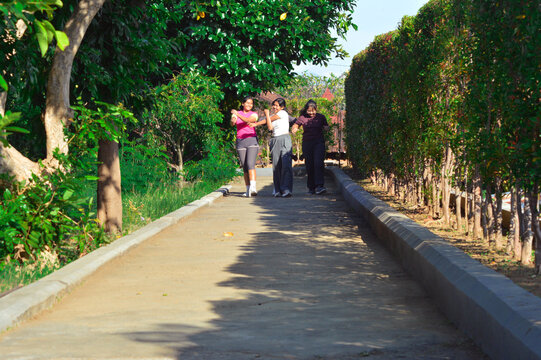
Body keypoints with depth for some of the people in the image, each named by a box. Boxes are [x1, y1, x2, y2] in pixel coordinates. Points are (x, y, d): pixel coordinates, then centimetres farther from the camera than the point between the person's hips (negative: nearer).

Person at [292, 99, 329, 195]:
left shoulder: (321, 117, 4)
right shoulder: (302, 118, 3)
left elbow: (326, 128, 14)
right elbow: (295, 126, 11)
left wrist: (326, 128, -9)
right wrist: (294, 129, -13)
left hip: (319, 143, -1)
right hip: (307, 143, 1)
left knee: (318, 163, -16)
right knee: (309, 166, 2)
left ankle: (319, 186, -23)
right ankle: (311, 188, 11)